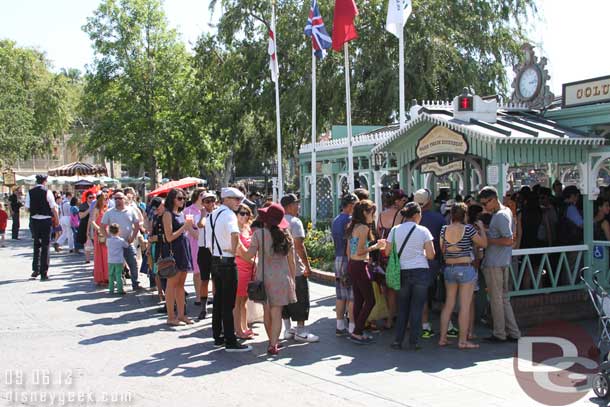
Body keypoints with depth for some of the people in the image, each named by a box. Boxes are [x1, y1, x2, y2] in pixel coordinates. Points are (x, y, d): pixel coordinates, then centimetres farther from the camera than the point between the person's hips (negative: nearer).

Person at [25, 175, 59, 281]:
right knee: (45, 246, 4)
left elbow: (27, 208, 1)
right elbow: (53, 208, -11)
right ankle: (44, 272, 5)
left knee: (36, 244, 19)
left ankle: (36, 269, 15)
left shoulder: (30, 192, -1)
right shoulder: (47, 192, -10)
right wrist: (57, 219, 1)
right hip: (46, 220, -3)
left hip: (34, 220, 3)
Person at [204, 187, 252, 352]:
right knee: (228, 303, -5)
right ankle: (230, 342, -1)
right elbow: (235, 234, -34)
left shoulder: (211, 216, 14)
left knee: (218, 300, 15)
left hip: (214, 260, 8)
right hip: (227, 262, -8)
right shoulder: (229, 214, -13)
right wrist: (234, 249, -20)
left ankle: (217, 337, 22)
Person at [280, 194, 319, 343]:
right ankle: (300, 331, 4)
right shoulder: (295, 222, -14)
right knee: (300, 300, 1)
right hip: (295, 268, -8)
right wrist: (307, 266, -15)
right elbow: (299, 246, -20)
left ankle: (287, 330, 20)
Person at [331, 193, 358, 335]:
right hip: (348, 260, -9)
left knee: (341, 296, 12)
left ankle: (340, 326, 16)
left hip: (337, 259, 9)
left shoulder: (335, 221, 14)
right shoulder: (350, 220, -13)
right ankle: (352, 327, -2)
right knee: (352, 297, -4)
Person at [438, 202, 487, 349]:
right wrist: (481, 227, 9)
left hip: (449, 269, 5)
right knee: (465, 306, 0)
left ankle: (442, 338, 14)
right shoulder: (468, 229, -11)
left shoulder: (444, 229, 1)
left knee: (448, 304, 12)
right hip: (466, 268, -5)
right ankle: (463, 341, 2)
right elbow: (484, 244, -2)